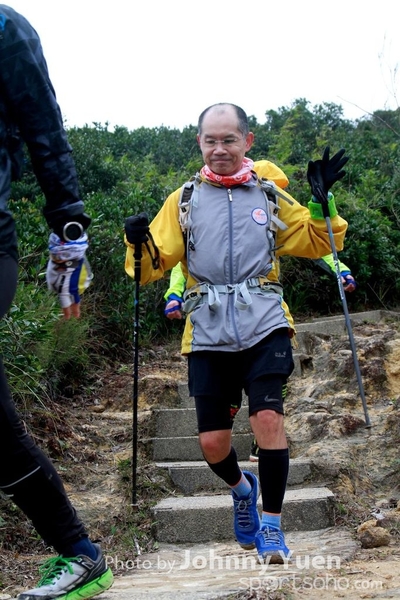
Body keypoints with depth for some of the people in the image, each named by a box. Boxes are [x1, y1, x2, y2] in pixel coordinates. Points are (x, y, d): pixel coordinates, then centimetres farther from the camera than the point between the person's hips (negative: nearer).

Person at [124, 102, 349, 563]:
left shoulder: (270, 196, 10)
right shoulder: (183, 201, 9)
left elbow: (317, 243, 14)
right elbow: (153, 266, 4)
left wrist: (322, 201, -2)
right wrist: (138, 245, -17)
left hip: (264, 327, 0)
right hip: (208, 335, 1)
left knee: (268, 418, -17)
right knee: (212, 442, 1)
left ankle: (271, 524, 4)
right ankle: (241, 487, 36)